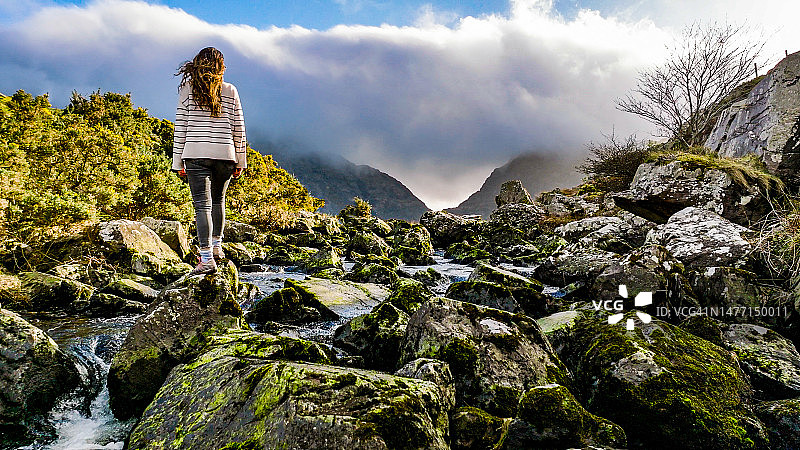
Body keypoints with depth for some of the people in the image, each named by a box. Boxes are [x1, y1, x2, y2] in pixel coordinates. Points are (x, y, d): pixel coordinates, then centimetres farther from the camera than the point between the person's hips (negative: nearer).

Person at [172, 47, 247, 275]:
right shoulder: (230, 91, 4)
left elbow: (180, 128, 1)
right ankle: (216, 245, 34)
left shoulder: (188, 90, 1)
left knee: (202, 205, -4)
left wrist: (178, 162, 5)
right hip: (225, 154, 2)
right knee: (218, 200, 21)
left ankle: (207, 258, -10)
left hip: (196, 154, -2)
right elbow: (239, 130, 5)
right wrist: (240, 161, 12)